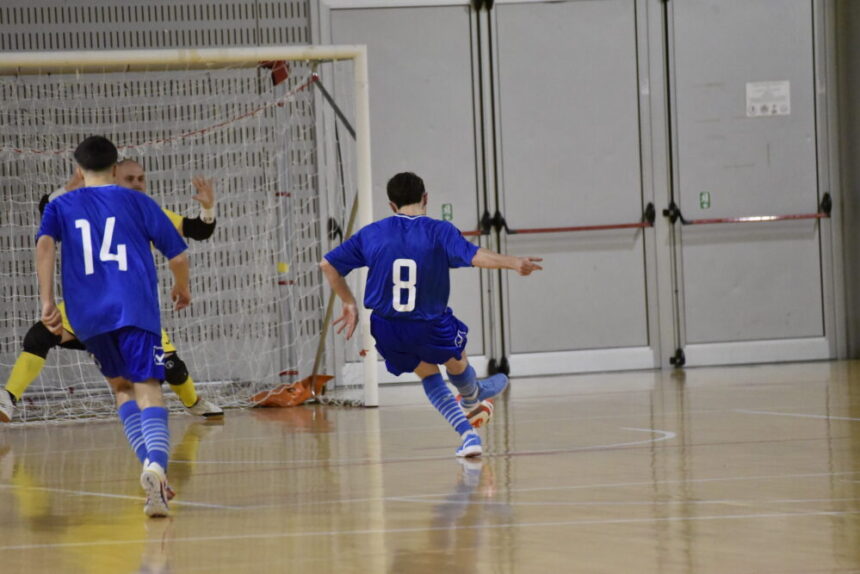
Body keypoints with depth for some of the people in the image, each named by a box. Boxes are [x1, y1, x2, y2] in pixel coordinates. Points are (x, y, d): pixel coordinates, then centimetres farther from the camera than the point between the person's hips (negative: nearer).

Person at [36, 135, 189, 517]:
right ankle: (156, 463, -37)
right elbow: (177, 255, 8)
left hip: (88, 315, 2)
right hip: (135, 310, -2)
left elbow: (45, 244, -6)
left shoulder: (61, 207, 14)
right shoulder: (137, 202, 12)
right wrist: (182, 288, 28)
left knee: (121, 386, 23)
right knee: (147, 389, -10)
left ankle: (149, 460, 4)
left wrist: (47, 302, -9)